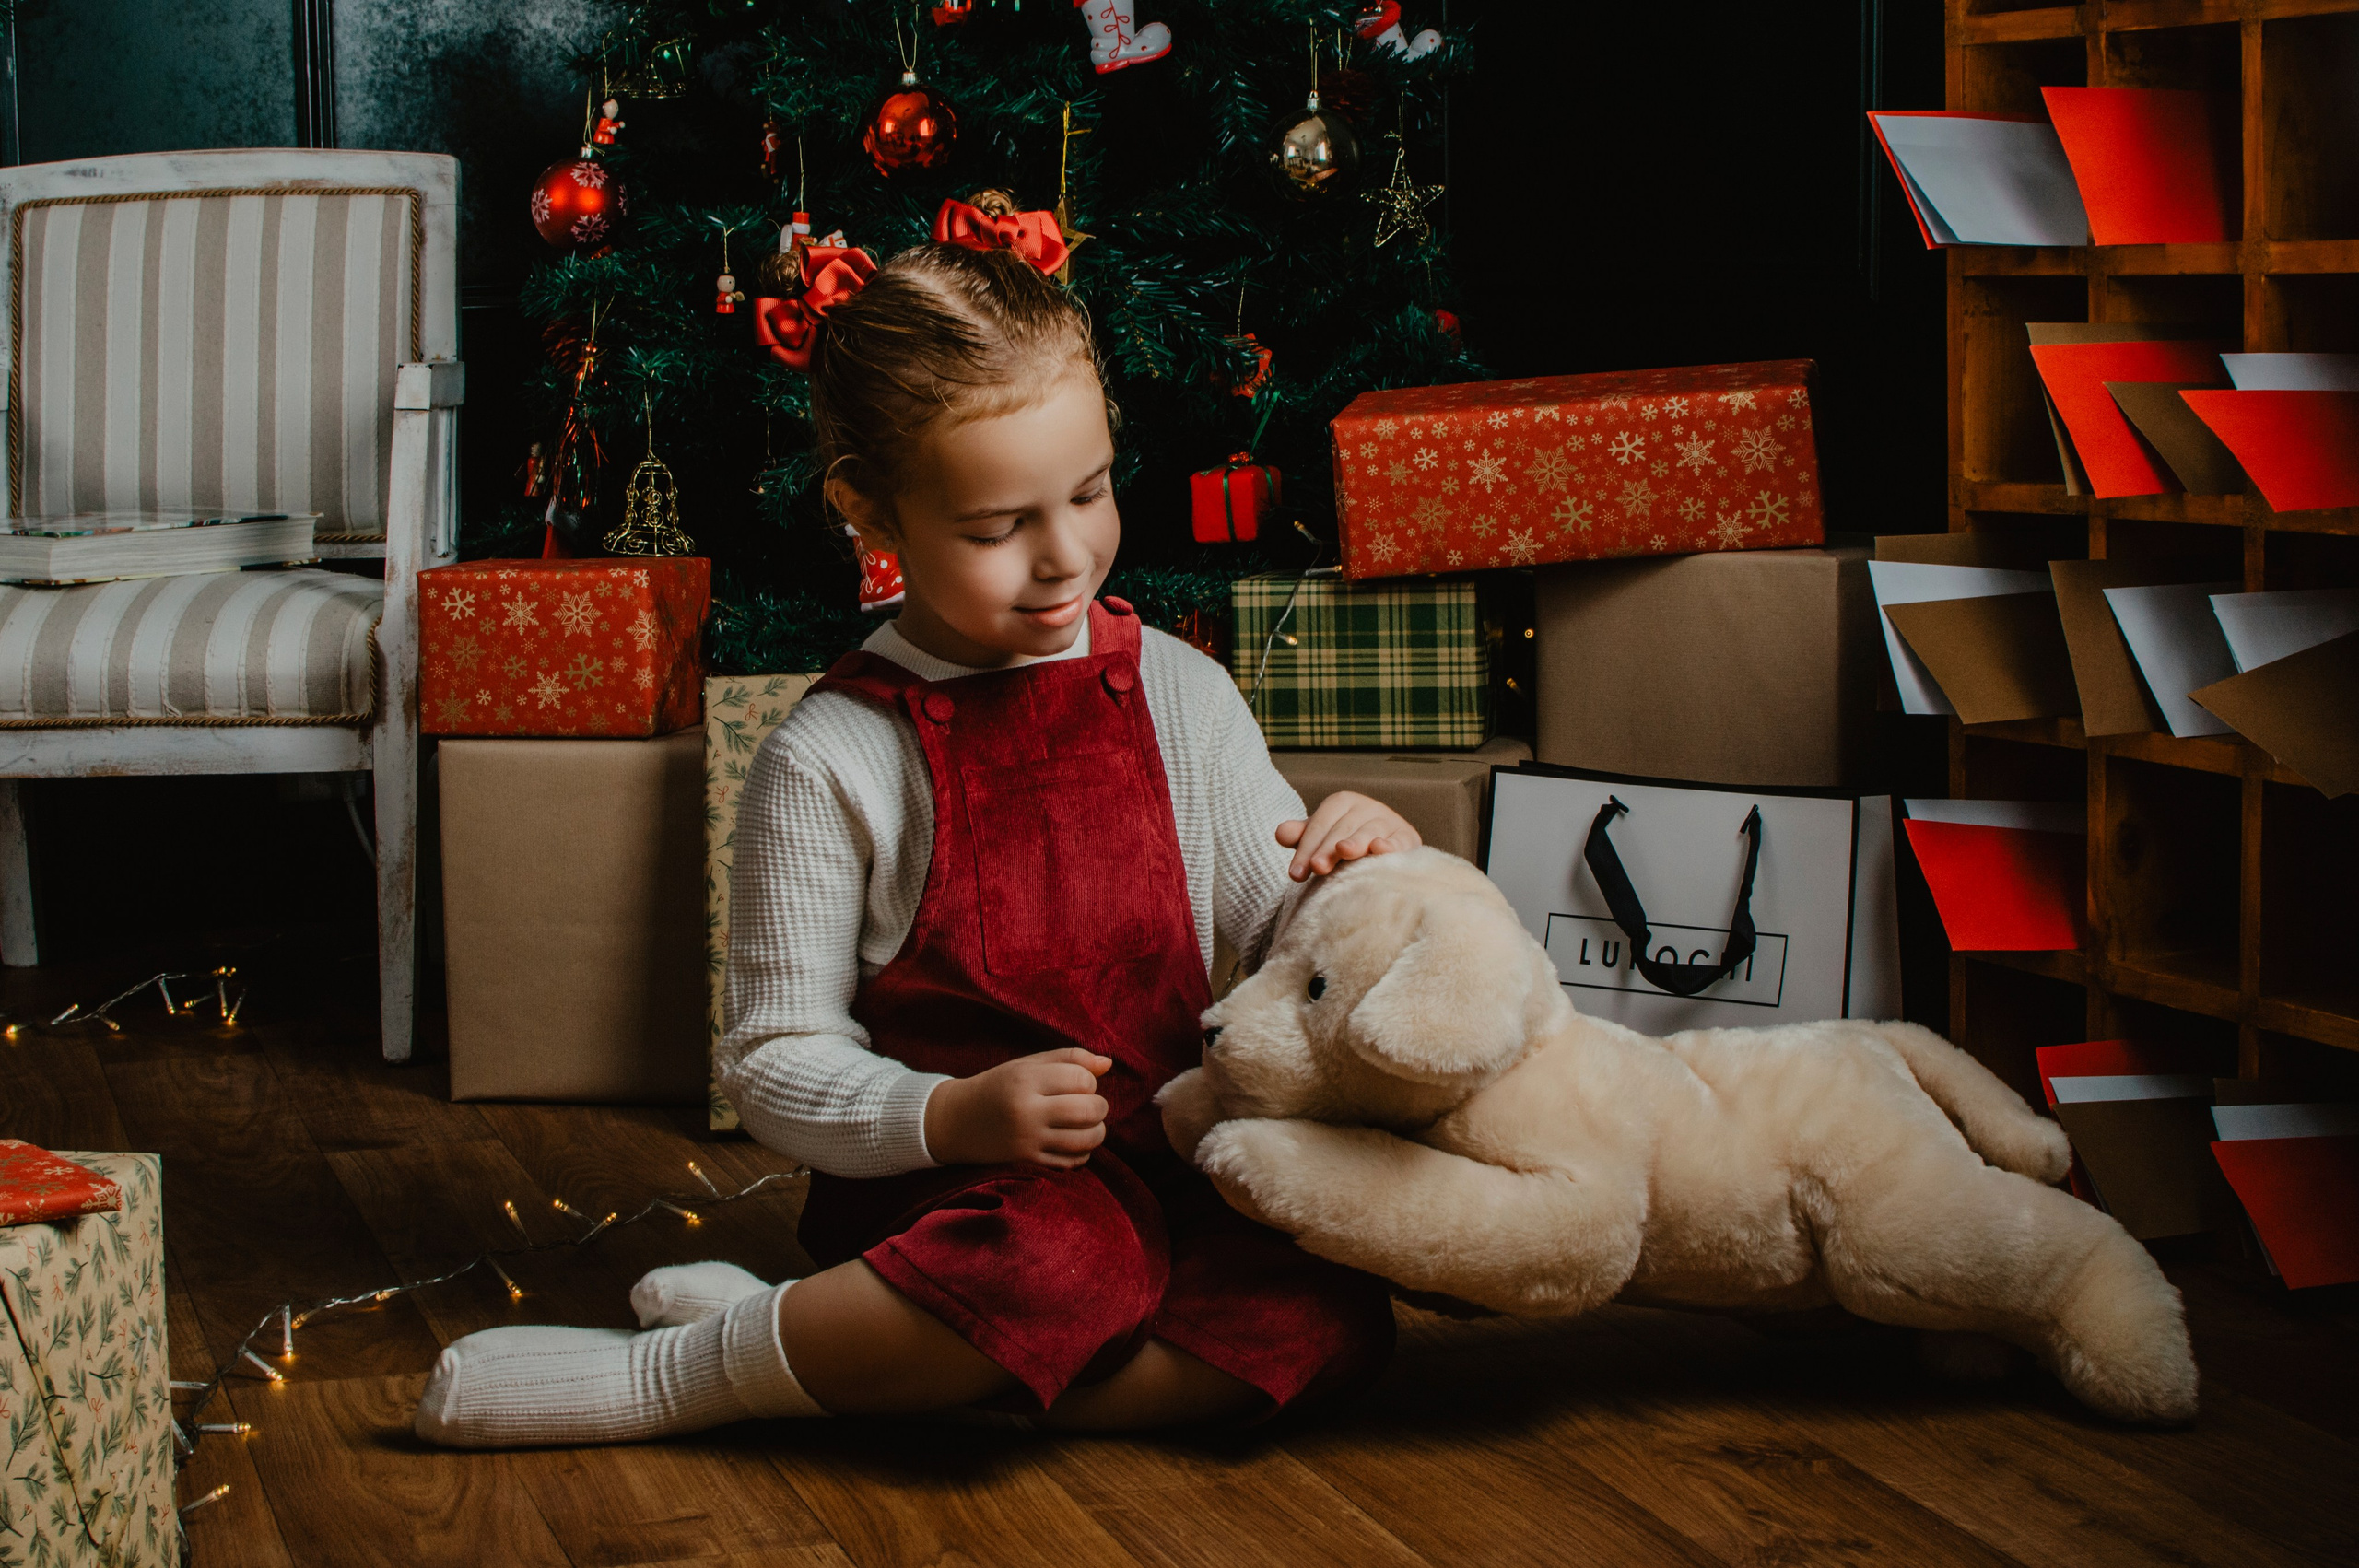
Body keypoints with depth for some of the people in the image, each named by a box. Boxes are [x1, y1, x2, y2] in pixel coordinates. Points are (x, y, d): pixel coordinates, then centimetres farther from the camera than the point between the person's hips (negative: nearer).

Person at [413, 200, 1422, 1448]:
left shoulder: (1178, 694, 8)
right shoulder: (832, 760, -4)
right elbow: (774, 1062, -4)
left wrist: (1356, 875, -10)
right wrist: (956, 1116, -21)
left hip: (1176, 1183, 5)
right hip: (941, 1194, -5)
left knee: (1326, 1321, -26)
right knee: (1060, 1257, -39)